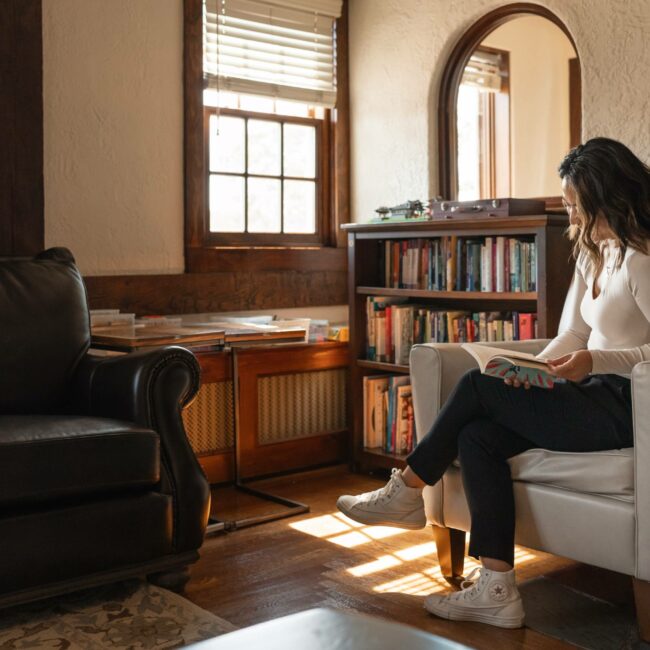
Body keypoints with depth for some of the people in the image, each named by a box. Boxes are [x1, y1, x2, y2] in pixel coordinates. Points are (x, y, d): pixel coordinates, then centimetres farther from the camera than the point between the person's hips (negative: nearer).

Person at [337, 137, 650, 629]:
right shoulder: (591, 253, 15)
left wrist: (596, 360, -28)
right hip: (596, 397, 8)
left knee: (477, 386, -14)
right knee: (477, 437, -12)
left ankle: (407, 492, 5)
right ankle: (497, 591, -11)